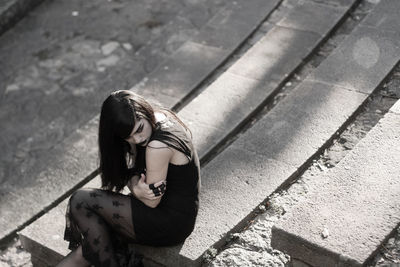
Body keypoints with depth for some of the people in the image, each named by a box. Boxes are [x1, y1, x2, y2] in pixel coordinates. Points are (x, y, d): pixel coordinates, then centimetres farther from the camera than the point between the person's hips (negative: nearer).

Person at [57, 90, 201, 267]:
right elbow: (135, 170, 8)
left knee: (80, 201, -7)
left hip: (171, 224, -10)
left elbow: (152, 202, -20)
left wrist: (135, 188, -4)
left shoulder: (158, 146, -28)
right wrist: (135, 186, -13)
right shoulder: (161, 116, 0)